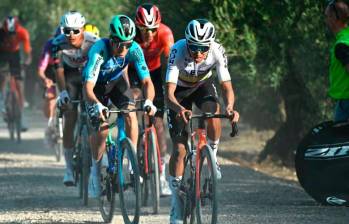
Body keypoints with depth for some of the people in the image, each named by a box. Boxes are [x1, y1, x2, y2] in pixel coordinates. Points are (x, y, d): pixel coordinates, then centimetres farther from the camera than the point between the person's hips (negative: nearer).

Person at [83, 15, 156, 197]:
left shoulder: (134, 50, -30)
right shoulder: (99, 50, -38)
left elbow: (146, 81, -29)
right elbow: (88, 86, -44)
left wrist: (149, 101, -49)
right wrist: (96, 105, -63)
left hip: (117, 80, 3)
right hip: (97, 84, -3)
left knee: (131, 114, -23)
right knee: (101, 128, -18)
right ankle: (96, 169, 3)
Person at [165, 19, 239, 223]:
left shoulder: (217, 51, -31)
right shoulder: (178, 51, -36)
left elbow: (227, 86, -29)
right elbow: (169, 93, -40)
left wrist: (230, 106, -50)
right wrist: (180, 109, -61)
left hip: (203, 84, 1)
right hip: (180, 88, -1)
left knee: (214, 111, -35)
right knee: (179, 149, -9)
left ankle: (212, 156, -10)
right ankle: (176, 202, 1)